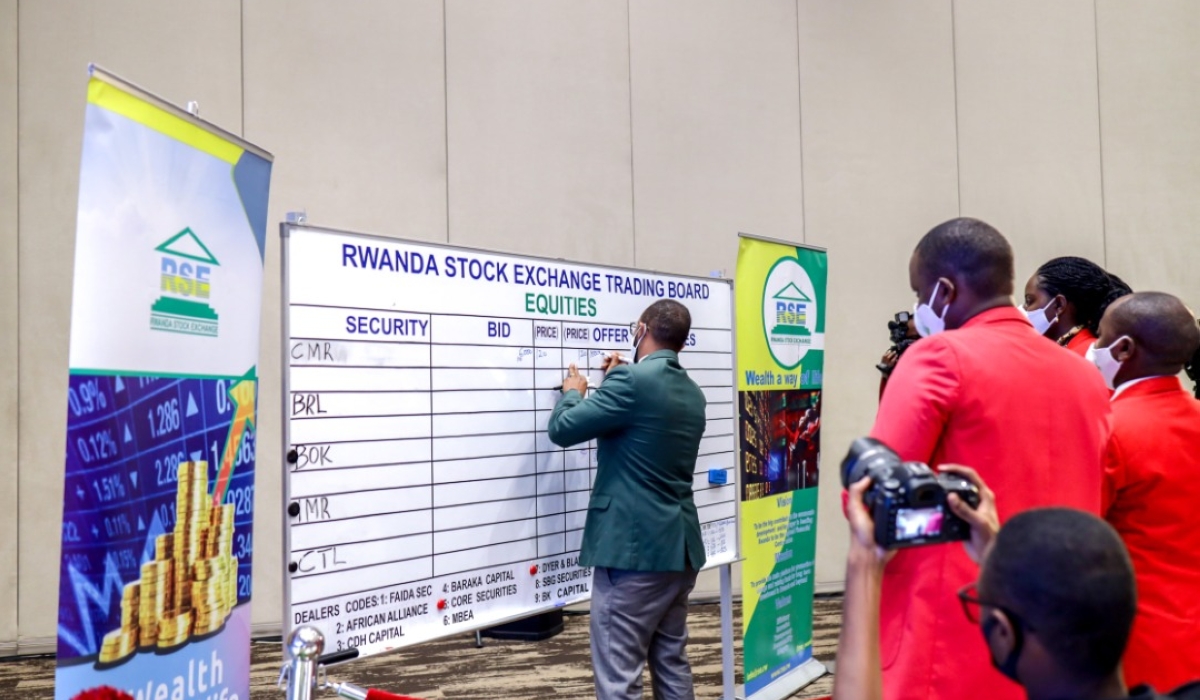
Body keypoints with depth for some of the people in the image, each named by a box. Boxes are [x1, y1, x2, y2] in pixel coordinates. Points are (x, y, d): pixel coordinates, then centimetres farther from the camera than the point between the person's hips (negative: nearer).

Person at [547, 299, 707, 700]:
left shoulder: (632, 381, -14)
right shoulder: (692, 393, 11)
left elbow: (563, 429, -9)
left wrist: (573, 392, 11)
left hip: (633, 547, -9)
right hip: (680, 546, 9)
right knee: (672, 663, 18)